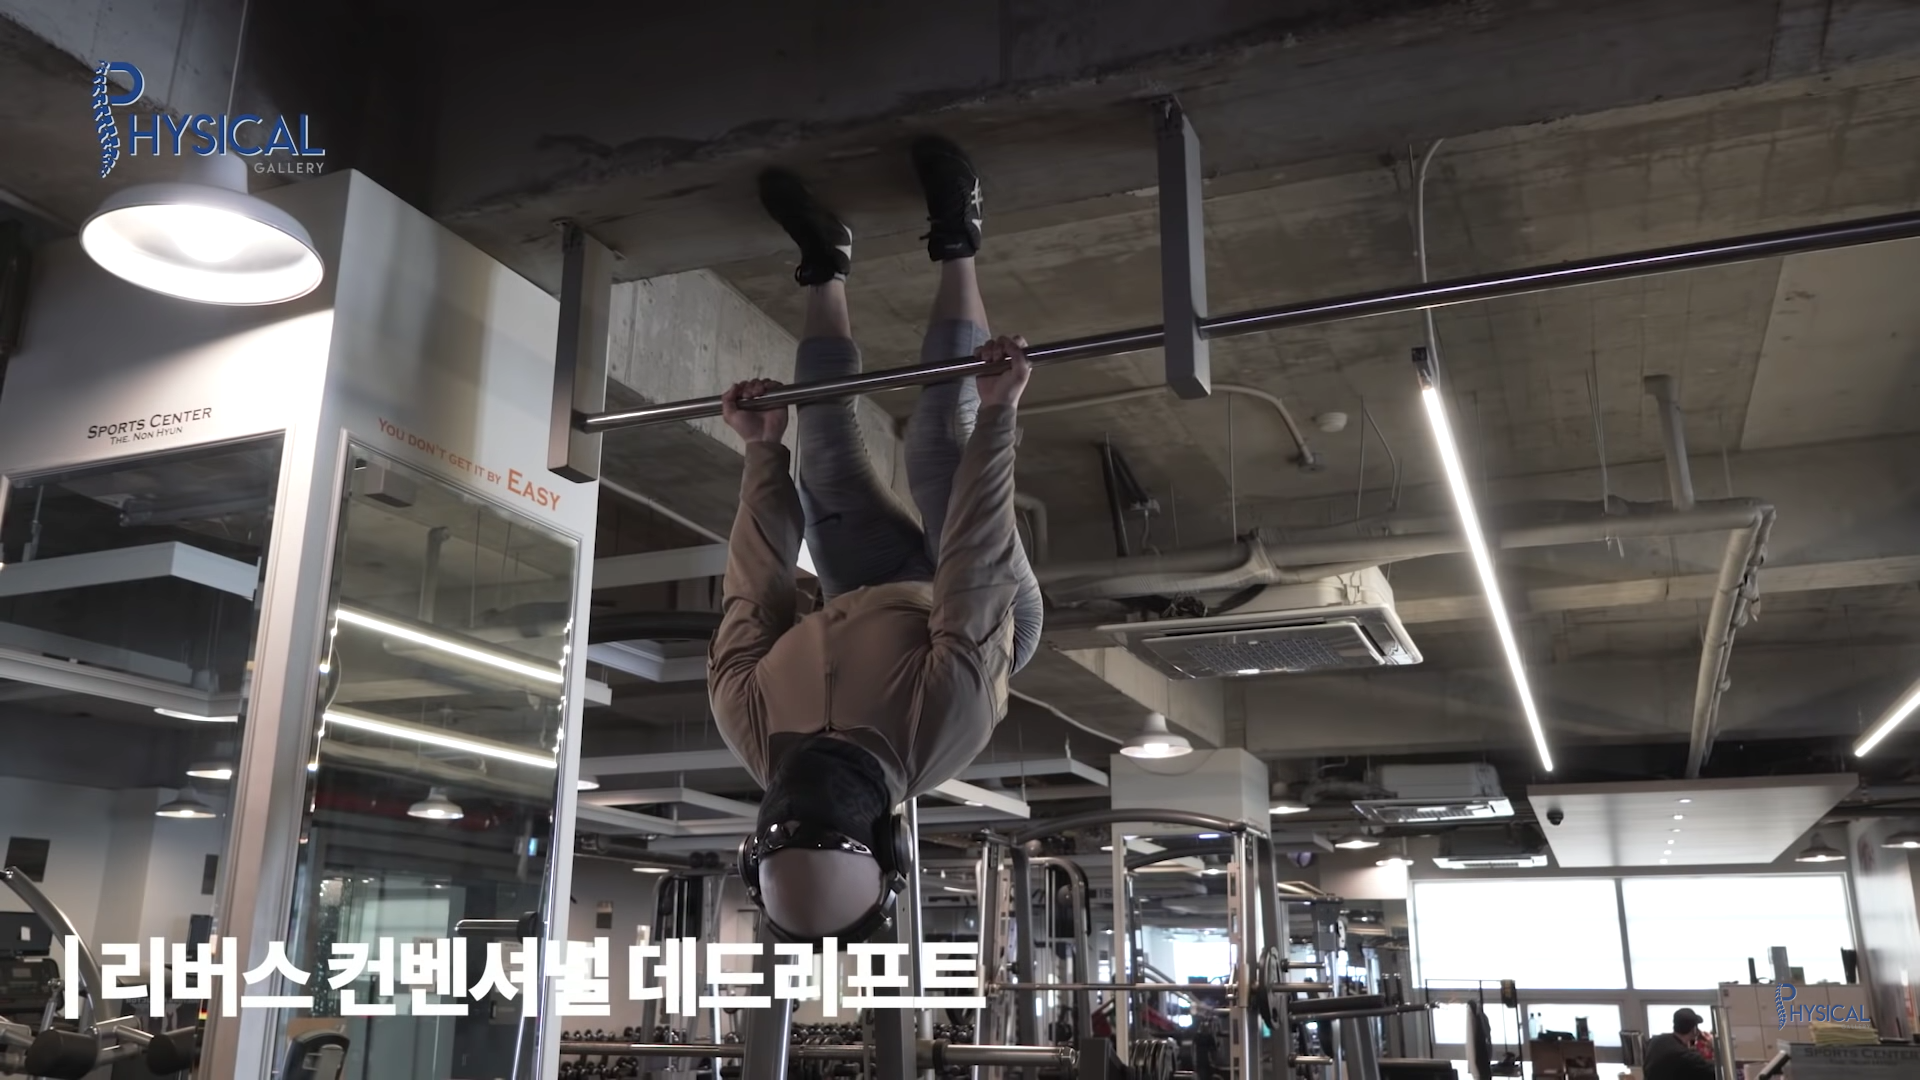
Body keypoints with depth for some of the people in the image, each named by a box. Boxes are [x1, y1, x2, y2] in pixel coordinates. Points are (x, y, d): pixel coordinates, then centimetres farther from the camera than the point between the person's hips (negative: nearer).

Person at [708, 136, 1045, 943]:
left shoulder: (755, 732, -35)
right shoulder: (939, 730, -45)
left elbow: (754, 592, -24)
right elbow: (976, 580, -41)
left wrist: (762, 450, -15)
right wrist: (996, 415, -37)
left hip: (865, 610, 3)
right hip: (986, 613, -3)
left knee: (826, 464, -6)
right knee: (938, 451, -19)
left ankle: (826, 270, 16)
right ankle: (954, 249, 0)